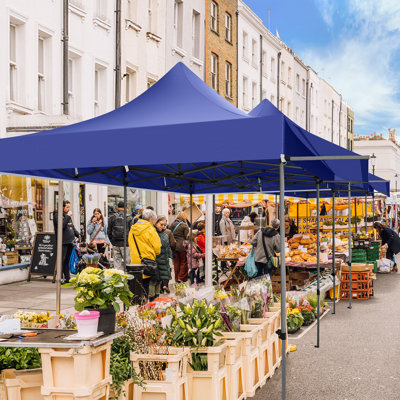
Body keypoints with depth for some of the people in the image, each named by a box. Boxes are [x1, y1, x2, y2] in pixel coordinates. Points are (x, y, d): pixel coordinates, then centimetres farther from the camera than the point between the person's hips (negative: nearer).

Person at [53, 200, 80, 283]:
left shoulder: (68, 215, 19)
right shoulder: (57, 215, -6)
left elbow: (72, 227, 25)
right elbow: (62, 225, -21)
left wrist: (77, 234, 13)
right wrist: (68, 216, -19)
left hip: (70, 241, 8)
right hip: (63, 242, -8)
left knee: (67, 261, 12)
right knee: (62, 260, -8)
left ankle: (67, 278, 17)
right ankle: (61, 278, -6)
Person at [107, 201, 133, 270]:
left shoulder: (112, 218, 2)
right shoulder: (129, 218, -6)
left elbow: (109, 231, 7)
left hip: (115, 244, 3)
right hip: (125, 244, -3)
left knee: (117, 263, 8)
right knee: (127, 263, 1)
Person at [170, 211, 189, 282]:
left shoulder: (172, 225, 6)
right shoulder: (184, 226, -9)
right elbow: (187, 236, -11)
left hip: (174, 246, 5)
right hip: (182, 246, -5)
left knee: (176, 262, 11)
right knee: (183, 262, 6)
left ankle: (177, 279, 15)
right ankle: (181, 278, 3)